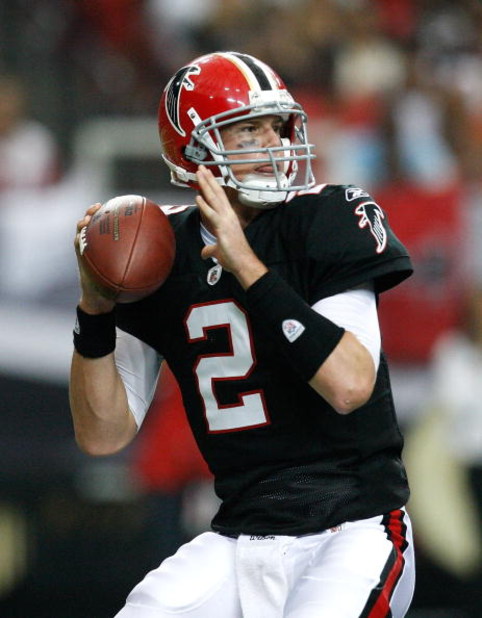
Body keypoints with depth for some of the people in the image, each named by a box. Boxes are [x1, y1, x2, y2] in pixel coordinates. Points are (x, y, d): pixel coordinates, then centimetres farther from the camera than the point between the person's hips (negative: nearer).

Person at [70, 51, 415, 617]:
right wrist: (95, 309, -10)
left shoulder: (326, 221, -8)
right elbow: (103, 435, 4)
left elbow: (350, 385, -23)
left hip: (354, 529, -4)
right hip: (241, 542, 4)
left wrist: (246, 265, -23)